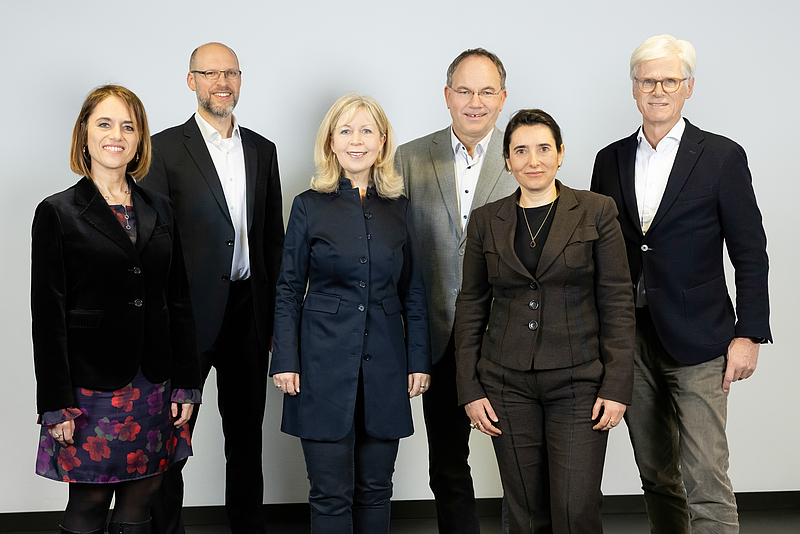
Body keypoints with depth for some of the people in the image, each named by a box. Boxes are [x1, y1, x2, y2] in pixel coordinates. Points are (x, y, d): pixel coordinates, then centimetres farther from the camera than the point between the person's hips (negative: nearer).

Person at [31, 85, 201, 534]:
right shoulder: (57, 213, -2)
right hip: (93, 385, -4)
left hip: (154, 386, 4)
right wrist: (57, 405, -10)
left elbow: (179, 301, 10)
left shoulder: (159, 211, 11)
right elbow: (48, 315, -5)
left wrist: (186, 384, 5)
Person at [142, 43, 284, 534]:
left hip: (249, 311, 4)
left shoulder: (262, 149, 11)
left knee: (246, 431, 15)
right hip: (189, 313, -4)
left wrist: (278, 314, 9)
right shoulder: (166, 148, -4)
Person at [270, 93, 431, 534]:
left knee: (375, 489, 9)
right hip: (324, 363, -2)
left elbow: (412, 291, 11)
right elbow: (289, 290, 2)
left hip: (385, 364, 2)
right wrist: (285, 361, -5)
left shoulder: (399, 208, 8)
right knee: (331, 494, 0)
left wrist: (419, 361, 4)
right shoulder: (309, 206, 2)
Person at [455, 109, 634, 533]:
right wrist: (470, 389, 3)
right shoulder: (486, 221, 7)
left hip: (578, 383, -2)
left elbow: (617, 302, -2)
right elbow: (471, 306, 9)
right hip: (507, 385, 2)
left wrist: (616, 386, -8)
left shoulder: (596, 211, 1)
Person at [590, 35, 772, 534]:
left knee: (706, 484, -7)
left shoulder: (723, 156, -1)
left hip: (697, 342, -4)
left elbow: (750, 254, -2)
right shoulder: (610, 160, 10)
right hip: (630, 340, 4)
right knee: (656, 478, 13)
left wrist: (748, 335, -8)